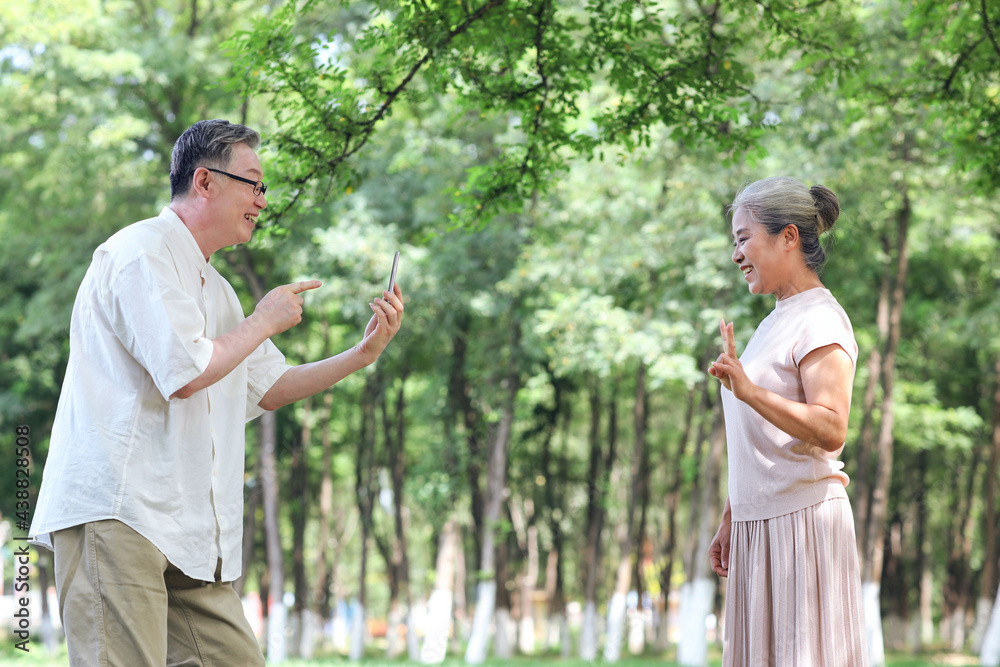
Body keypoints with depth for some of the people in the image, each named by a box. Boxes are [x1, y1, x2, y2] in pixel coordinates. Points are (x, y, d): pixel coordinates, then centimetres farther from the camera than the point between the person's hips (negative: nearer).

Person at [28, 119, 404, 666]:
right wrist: (264, 322, -2)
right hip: (115, 512, -10)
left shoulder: (214, 289, 24)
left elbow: (270, 388, 28)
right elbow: (185, 371, -18)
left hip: (186, 528, 10)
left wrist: (364, 353, 17)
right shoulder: (142, 252, -7)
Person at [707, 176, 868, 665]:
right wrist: (730, 519, 20)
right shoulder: (775, 322, 17)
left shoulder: (820, 321, -11)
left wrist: (750, 391, -34)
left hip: (802, 521, -9)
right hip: (758, 523, 9)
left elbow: (830, 430, -24)